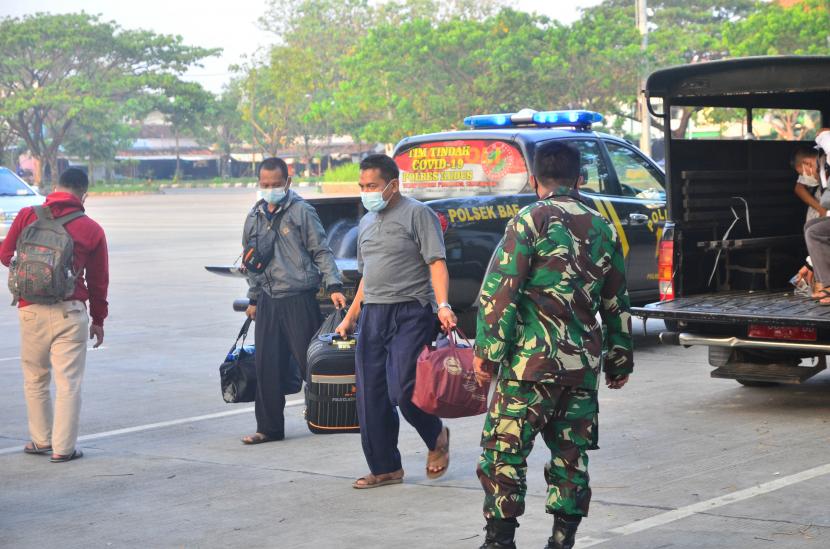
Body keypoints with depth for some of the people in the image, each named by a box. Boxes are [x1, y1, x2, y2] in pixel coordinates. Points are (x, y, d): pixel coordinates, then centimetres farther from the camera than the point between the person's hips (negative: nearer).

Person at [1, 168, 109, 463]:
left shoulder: (27, 216, 0)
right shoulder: (92, 230, -1)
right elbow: (98, 280, 5)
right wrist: (98, 319, 17)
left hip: (31, 311, 2)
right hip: (70, 312, -2)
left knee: (35, 379, 16)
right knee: (68, 382, 3)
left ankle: (40, 440, 24)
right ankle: (63, 447, 4)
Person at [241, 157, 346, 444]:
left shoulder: (302, 211, -4)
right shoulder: (254, 218, 13)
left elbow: (322, 251, -4)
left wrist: (334, 286, -13)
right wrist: (253, 299, 23)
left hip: (300, 299, -5)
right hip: (268, 301, 5)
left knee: (309, 362, -2)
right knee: (267, 366, 5)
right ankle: (269, 428, 12)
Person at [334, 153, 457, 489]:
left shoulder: (416, 213, -4)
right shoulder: (367, 222, 20)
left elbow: (437, 263, -11)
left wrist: (443, 305, -24)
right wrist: (350, 318, 24)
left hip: (410, 313, -7)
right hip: (373, 314, 8)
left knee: (404, 390, -15)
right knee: (371, 398, 3)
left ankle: (436, 437, 14)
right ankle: (385, 469, 12)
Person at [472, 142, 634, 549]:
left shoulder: (530, 221, -6)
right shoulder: (603, 231, 11)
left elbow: (499, 291, -11)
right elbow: (616, 304, 17)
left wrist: (487, 350, -7)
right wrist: (619, 360, 25)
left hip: (531, 362, -5)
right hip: (584, 366, 5)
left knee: (504, 452, 1)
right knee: (571, 454, 12)